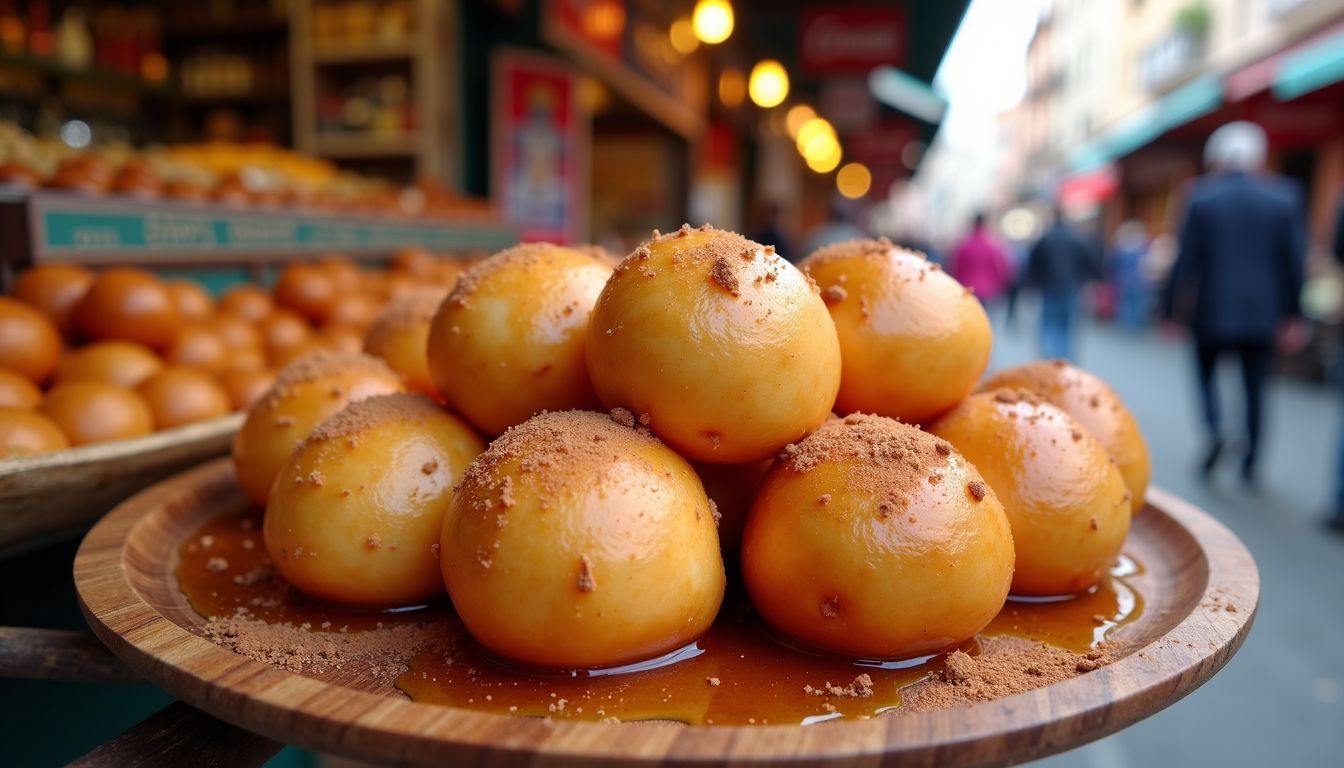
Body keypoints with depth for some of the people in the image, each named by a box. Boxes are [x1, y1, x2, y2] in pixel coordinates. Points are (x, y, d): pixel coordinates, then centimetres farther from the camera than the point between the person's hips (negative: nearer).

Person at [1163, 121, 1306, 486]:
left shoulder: (1200, 196, -6)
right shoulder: (1284, 197, 1)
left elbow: (1186, 260, -6)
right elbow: (1294, 261, 1)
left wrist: (1173, 310, 1)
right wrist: (1291, 315, 9)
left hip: (1212, 310, -2)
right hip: (1262, 312, 2)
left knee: (1205, 373, 16)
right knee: (1255, 387, 9)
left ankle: (1214, 430, -8)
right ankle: (1249, 464, 11)